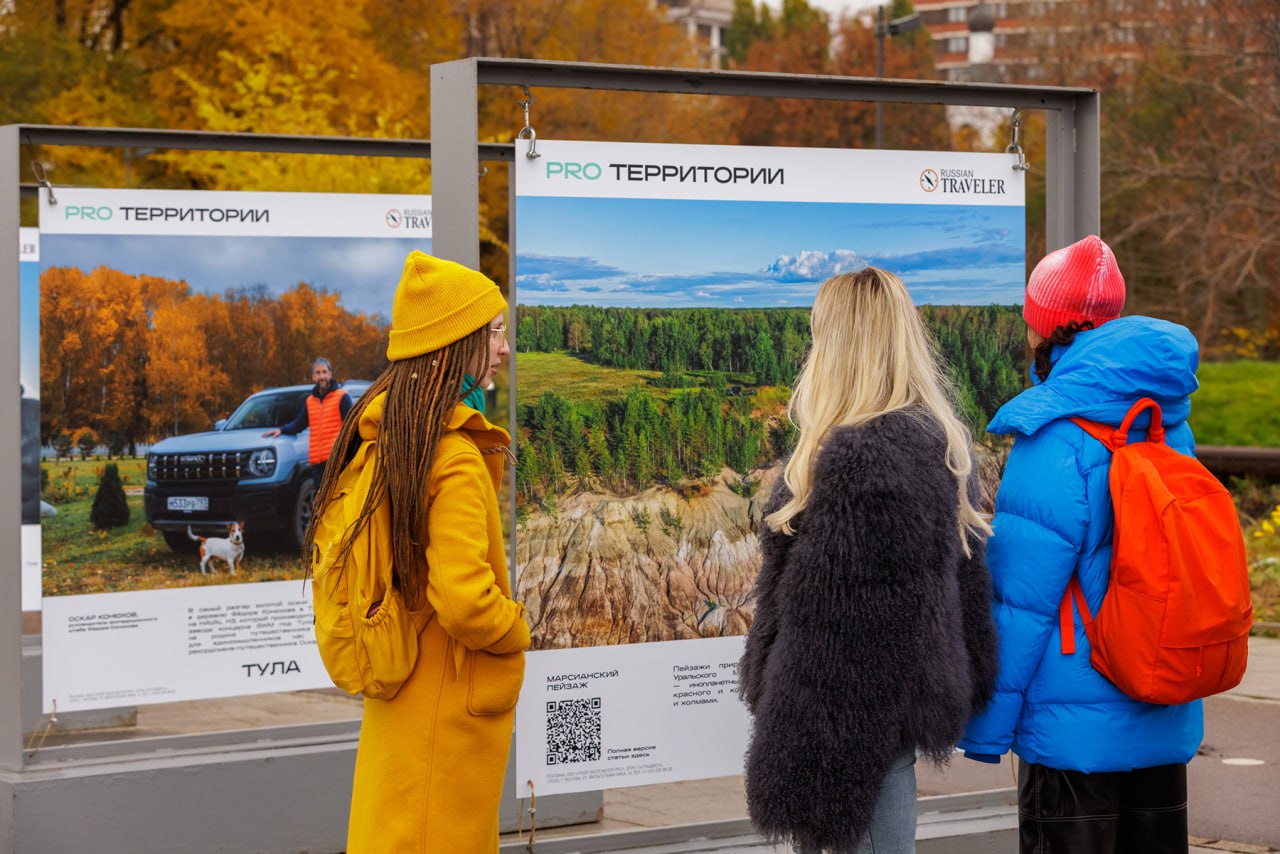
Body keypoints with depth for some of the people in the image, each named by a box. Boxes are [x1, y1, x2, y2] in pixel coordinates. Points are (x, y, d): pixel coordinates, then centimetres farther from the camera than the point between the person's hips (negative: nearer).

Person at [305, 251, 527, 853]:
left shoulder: (378, 434, 3)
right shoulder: (455, 458, -24)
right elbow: (465, 601, -31)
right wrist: (517, 631, -12)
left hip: (395, 693, 8)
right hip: (450, 709, -8)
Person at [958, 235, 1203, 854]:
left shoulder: (1054, 441, -17)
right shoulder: (1169, 424, 6)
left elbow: (1020, 598, -17)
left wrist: (985, 724, -11)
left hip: (1076, 727, -7)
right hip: (1165, 726, 7)